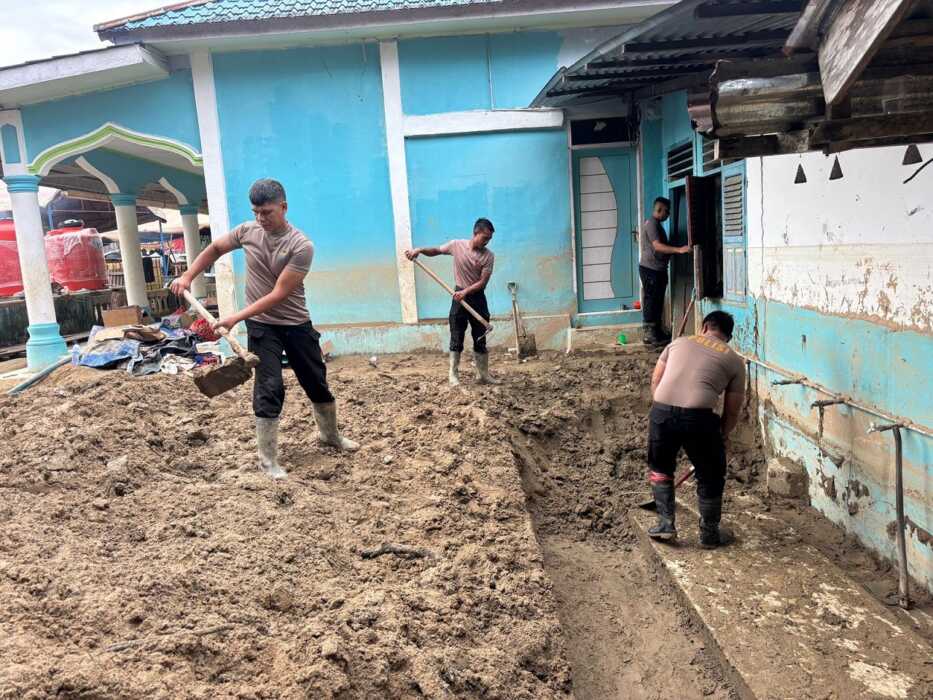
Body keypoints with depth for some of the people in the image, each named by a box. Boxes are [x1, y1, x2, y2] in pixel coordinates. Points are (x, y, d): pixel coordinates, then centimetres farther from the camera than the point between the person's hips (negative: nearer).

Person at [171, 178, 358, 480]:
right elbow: (214, 249, 15)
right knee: (269, 388, -8)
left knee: (317, 383, 12)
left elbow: (279, 294, -22)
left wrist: (236, 317, -24)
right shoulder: (247, 231, -5)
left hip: (297, 325, -1)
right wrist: (187, 277, 5)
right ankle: (268, 460, 3)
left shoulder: (301, 246, -19)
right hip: (262, 326, 1)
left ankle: (330, 434, 37)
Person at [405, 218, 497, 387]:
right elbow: (436, 251, 9)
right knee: (457, 338, 2)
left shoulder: (488, 256, -8)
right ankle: (453, 374, 11)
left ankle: (484, 375, 17)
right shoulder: (457, 245, -6)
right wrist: (420, 250, -7)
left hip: (477, 298, 1)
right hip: (460, 296, -1)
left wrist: (465, 292, -25)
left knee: (480, 339, 6)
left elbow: (483, 282, -12)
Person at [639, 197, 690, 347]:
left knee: (657, 301, 13)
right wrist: (679, 250, -33)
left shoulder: (657, 224, 18)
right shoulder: (651, 224, -15)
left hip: (658, 269, 10)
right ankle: (650, 336, -3)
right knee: (651, 301, -7)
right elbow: (658, 246, -26)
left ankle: (657, 333, 20)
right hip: (650, 269, -10)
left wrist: (678, 250, 21)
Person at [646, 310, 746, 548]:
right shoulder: (734, 360, 16)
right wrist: (721, 437, 31)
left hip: (661, 411, 2)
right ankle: (709, 534, 31)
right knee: (710, 477, 20)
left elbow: (655, 381, 19)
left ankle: (665, 524, 27)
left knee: (660, 469, 26)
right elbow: (732, 411, 16)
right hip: (698, 417, -2)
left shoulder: (679, 342, 22)